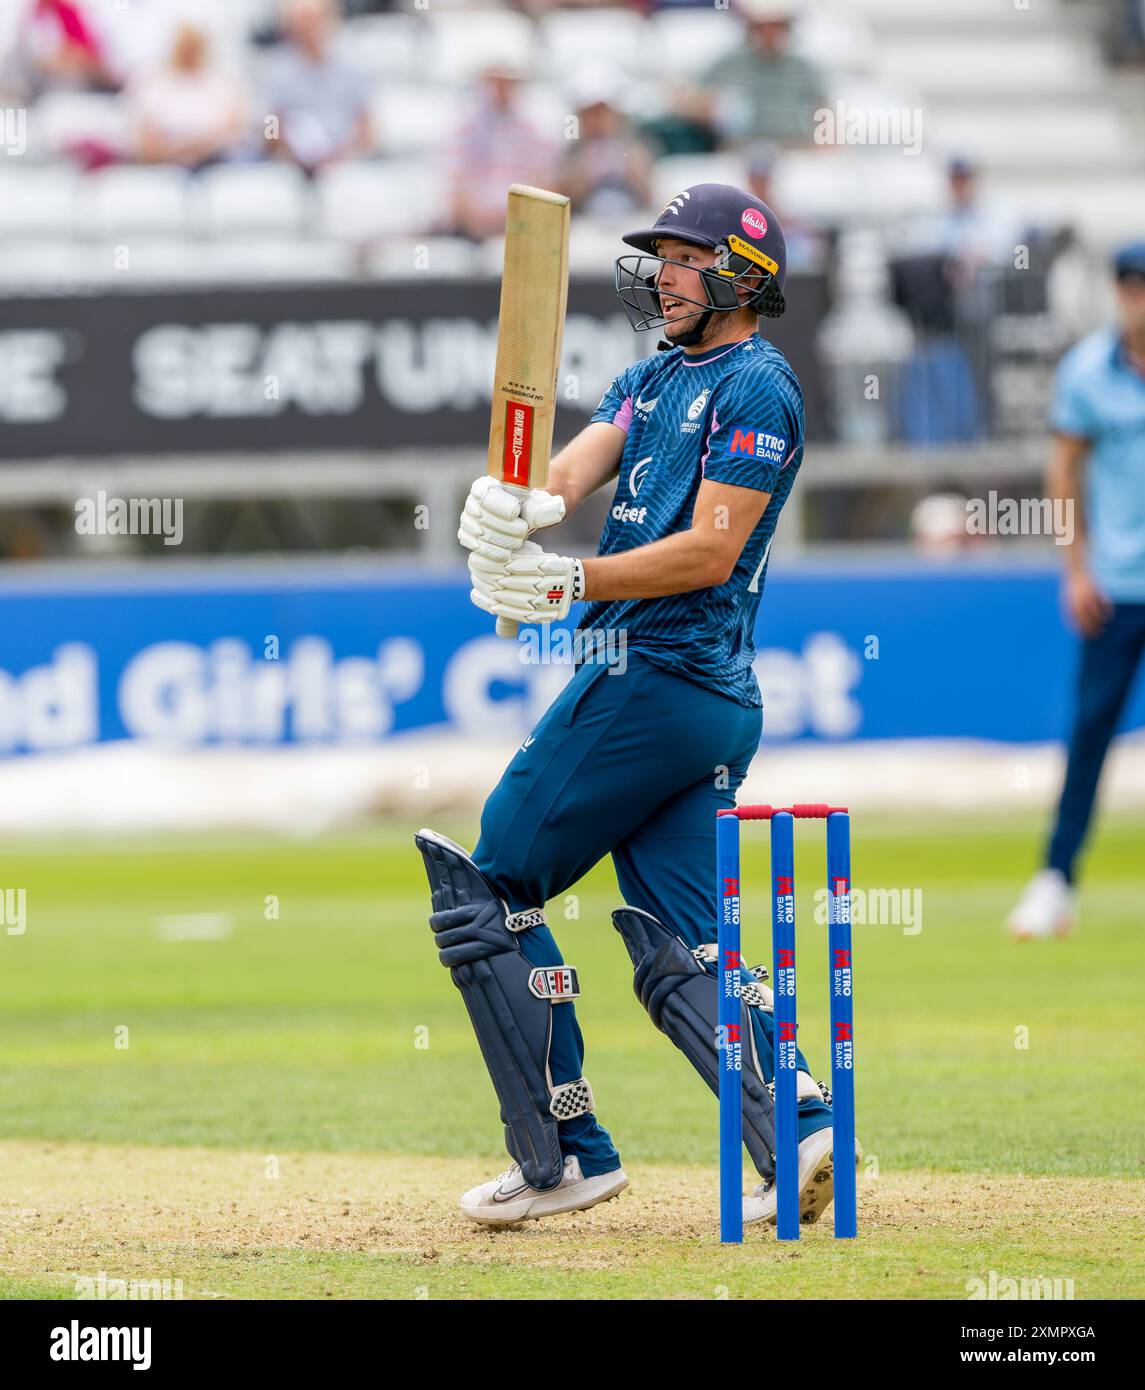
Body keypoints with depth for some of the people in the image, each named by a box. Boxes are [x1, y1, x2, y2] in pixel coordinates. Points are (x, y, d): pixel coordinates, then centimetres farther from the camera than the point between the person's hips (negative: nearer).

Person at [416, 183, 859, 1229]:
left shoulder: (755, 387, -8)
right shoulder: (654, 378, 20)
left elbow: (711, 550, -17)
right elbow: (579, 466, 4)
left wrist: (572, 583, -25)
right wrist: (523, 505, -18)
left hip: (660, 678, -9)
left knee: (489, 889, -2)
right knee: (679, 948, 4)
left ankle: (564, 1153, 0)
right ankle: (800, 1129, -12)